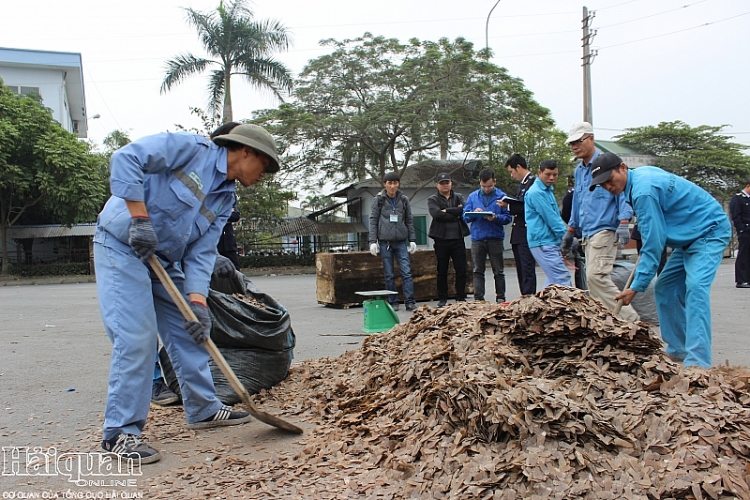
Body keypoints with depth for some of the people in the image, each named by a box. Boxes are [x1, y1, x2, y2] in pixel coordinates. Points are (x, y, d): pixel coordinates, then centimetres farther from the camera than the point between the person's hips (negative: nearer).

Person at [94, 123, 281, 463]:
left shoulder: (225, 198, 7)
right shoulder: (192, 148, -14)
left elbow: (200, 252, 0)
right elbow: (125, 159, -21)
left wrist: (198, 300, -14)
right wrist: (140, 218, -26)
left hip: (165, 260, 9)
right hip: (122, 246, -8)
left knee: (190, 331, 10)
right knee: (136, 337, -14)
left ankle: (203, 409, 25)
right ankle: (120, 432, -1)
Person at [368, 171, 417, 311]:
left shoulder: (403, 200, 10)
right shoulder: (379, 200, 4)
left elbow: (409, 221, 13)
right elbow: (373, 221, 2)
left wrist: (412, 240, 7)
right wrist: (373, 241, -5)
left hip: (401, 242, 1)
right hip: (384, 242, -1)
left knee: (406, 272, -6)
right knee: (389, 275, 3)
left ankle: (410, 302, -3)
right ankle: (393, 302, 11)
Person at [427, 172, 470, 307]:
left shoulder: (458, 197, 13)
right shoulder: (432, 199, 6)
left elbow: (465, 210, -7)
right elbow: (436, 214, -13)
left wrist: (447, 211, -10)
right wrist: (456, 214, -9)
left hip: (458, 238, 2)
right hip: (441, 239, -2)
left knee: (461, 269, 2)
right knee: (442, 271, 5)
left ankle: (461, 297, 11)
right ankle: (442, 298, 14)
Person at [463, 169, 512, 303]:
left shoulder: (501, 196, 0)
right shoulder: (472, 196, 9)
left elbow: (507, 218, -2)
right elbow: (465, 216, 7)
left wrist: (495, 218, -21)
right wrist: (474, 213, -13)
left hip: (495, 238, -2)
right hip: (477, 238, 2)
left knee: (498, 271, 7)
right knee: (478, 271, 4)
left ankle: (501, 299, 15)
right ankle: (478, 299, 8)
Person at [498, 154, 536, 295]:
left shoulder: (532, 182, -11)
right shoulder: (522, 183, 20)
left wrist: (509, 206, -15)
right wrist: (508, 206, 3)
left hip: (526, 234, -10)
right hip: (518, 235, 10)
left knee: (527, 269, -8)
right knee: (521, 270, 11)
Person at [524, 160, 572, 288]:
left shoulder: (548, 190, 18)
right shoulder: (536, 193, -14)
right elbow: (551, 218, -16)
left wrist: (566, 234, 11)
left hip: (550, 242, 10)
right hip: (543, 243, -10)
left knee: (554, 279, 13)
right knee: (562, 279, -14)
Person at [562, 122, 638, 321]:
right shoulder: (579, 170, 19)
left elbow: (622, 193, -11)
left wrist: (624, 223, -22)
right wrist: (570, 232, 27)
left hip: (604, 230, -8)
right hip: (587, 234, 9)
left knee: (596, 277, -18)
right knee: (593, 279, 6)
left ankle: (630, 318, -12)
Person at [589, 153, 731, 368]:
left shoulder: (643, 191, -26)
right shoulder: (641, 173, 4)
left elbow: (653, 243, -26)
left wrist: (636, 286, -23)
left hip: (710, 231, -11)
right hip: (689, 236, 11)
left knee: (695, 287, -26)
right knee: (664, 289, 6)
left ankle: (697, 362, -30)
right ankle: (679, 350, 12)